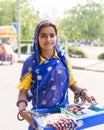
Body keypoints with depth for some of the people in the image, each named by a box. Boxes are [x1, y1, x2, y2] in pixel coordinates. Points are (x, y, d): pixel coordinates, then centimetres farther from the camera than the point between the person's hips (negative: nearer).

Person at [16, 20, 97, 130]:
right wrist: (22, 110, -25)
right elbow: (23, 91, -8)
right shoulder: (30, 63, -10)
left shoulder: (64, 58, -3)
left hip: (63, 111, 2)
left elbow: (72, 83, 7)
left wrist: (82, 92, -11)